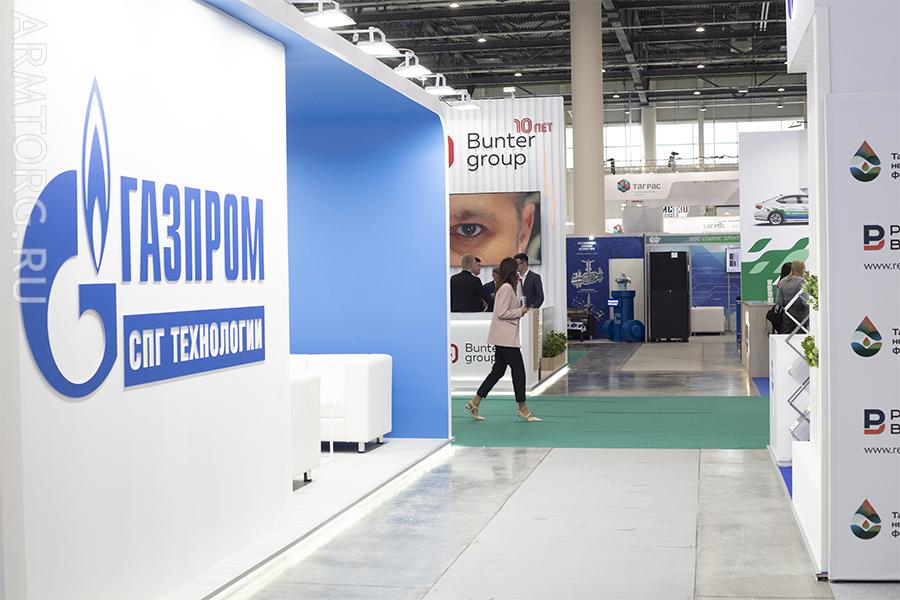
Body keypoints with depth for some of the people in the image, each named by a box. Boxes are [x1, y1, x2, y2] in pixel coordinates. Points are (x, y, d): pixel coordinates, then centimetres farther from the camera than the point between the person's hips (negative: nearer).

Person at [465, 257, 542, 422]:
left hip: (503, 337, 10)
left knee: (498, 370, 11)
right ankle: (522, 409, 4)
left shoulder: (506, 287, 14)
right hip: (506, 336, -10)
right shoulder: (507, 288, -16)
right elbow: (502, 313, -20)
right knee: (518, 370, -3)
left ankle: (475, 403, 12)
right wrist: (521, 311, -11)